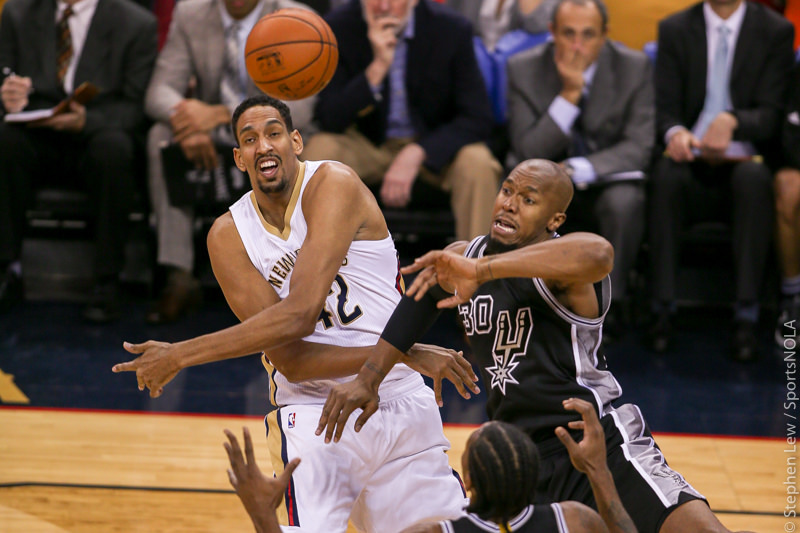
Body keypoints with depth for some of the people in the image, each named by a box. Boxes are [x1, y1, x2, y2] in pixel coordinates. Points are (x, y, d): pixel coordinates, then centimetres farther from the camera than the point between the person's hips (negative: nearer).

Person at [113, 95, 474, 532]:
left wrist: (181, 355, -22)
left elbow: (300, 314, -25)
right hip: (312, 417, 1)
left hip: (400, 405, -1)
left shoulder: (333, 185, -13)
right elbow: (291, 361, -11)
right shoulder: (229, 236, -2)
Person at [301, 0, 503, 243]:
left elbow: (478, 119, -16)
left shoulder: (452, 29, -15)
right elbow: (330, 120, -19)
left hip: (434, 144, -1)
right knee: (319, 151, -28)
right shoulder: (337, 27, -14)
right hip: (367, 146, 1)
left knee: (477, 163, -31)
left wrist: (416, 154, -30)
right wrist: (377, 67, -33)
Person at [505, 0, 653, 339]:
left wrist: (580, 170, -30)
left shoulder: (634, 67, -8)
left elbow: (638, 147, -13)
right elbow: (527, 153, -12)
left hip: (607, 176, 0)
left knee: (625, 203, -35)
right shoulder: (524, 69, -8)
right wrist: (569, 95, -24)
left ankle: (610, 304, -15)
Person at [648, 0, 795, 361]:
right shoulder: (674, 29, 9)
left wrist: (733, 121, -26)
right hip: (694, 165, 1)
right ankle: (663, 310, -30)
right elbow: (666, 108, 3)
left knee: (753, 176, -36)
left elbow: (771, 115, -4)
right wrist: (675, 132, -22)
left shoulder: (775, 31, 5)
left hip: (744, 162, -1)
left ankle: (746, 316, -36)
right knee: (666, 172, -33)